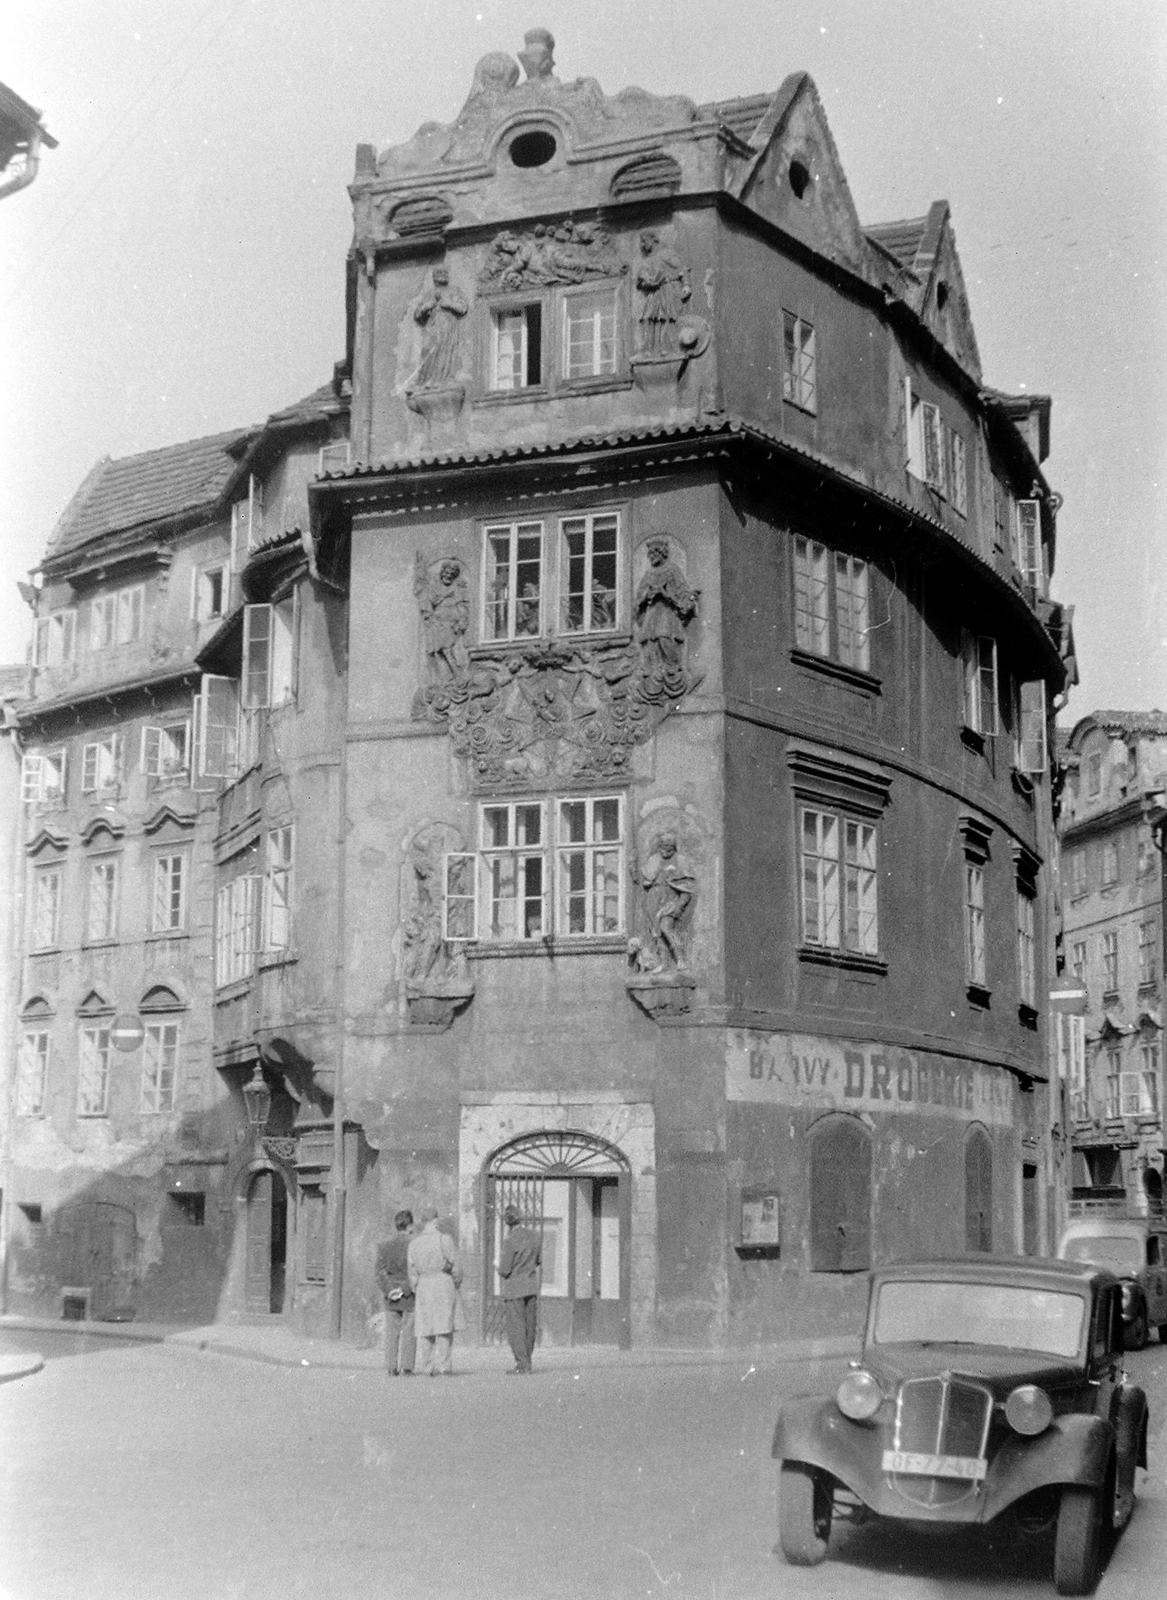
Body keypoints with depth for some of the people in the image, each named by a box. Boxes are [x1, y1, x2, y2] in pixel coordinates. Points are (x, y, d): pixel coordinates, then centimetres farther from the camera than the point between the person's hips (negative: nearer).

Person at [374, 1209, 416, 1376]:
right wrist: (404, 1290, -10)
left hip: (391, 1298, 4)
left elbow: (380, 1273, 0)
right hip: (410, 1298, -4)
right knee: (408, 1332, 1)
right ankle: (406, 1367, -1)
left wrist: (389, 1291, -6)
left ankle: (391, 1368, 6)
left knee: (391, 1332, 8)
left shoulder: (384, 1246, 5)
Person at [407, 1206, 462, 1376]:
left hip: (423, 1286, 3)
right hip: (444, 1283, -3)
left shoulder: (414, 1243, 4)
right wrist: (457, 1282, 11)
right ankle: (444, 1366, -7)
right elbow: (454, 1265, -5)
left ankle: (428, 1367, 6)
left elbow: (413, 1271, 5)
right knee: (444, 1327, -2)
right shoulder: (444, 1239, -7)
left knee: (425, 1328, 7)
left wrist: (416, 1291, 14)